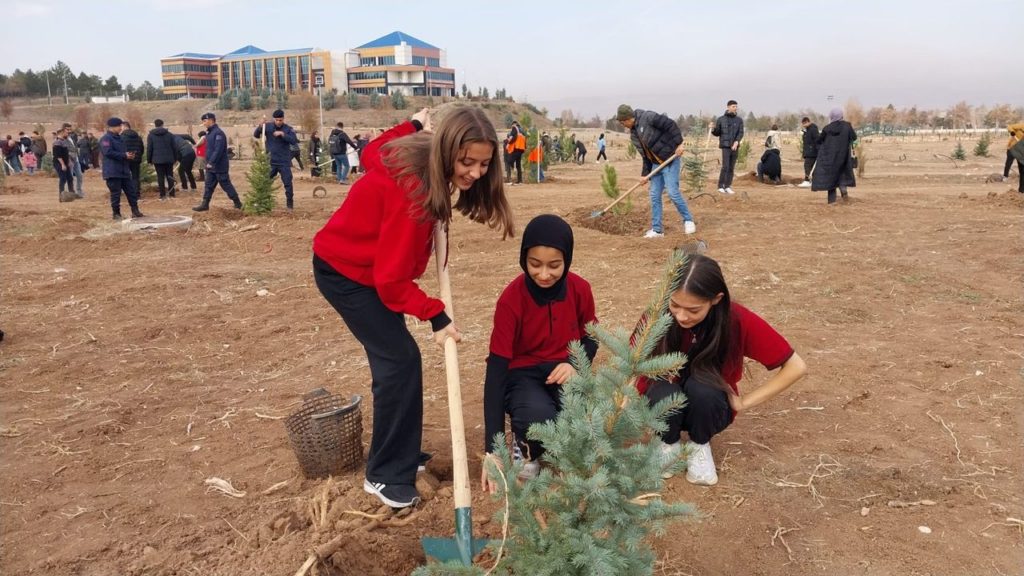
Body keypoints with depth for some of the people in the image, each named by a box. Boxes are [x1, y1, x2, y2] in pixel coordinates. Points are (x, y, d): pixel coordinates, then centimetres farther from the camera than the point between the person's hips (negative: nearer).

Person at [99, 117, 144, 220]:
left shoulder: (119, 138, 20)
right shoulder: (106, 138, -9)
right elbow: (108, 152, -21)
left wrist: (129, 155, 4)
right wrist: (124, 155, -20)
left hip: (124, 170, 8)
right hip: (113, 172, -8)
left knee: (131, 191, 6)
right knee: (115, 193, -3)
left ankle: (135, 211, 11)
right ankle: (116, 213, 5)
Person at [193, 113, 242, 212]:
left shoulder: (218, 133, -17)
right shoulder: (209, 133, 14)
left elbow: (218, 150, -25)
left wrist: (211, 162, -27)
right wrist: (208, 162, 16)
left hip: (220, 166, -9)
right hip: (211, 166, 9)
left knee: (226, 185, -2)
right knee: (209, 186, 9)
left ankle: (238, 203, 7)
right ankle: (205, 204, 12)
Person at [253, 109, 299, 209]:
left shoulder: (288, 129, -3)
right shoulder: (268, 126, -1)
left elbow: (294, 141, -17)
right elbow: (256, 135, -5)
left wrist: (283, 134, -26)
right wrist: (261, 125, -22)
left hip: (284, 162, -2)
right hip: (270, 161, 2)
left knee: (287, 183, -1)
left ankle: (290, 202, 11)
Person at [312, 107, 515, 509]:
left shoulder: (418, 156, -9)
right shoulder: (414, 191, -35)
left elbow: (371, 154, 14)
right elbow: (392, 278, -29)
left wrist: (414, 127, 17)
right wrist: (435, 316, -27)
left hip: (367, 264, 9)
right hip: (345, 272, -9)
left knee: (394, 358, 13)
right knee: (400, 360, -11)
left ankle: (398, 452, 29)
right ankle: (385, 476, 2)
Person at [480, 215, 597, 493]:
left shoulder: (580, 289, -10)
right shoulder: (511, 300, -22)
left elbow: (590, 337, 9)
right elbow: (497, 368, -23)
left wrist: (575, 364, -18)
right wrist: (493, 449, -29)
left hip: (562, 372, 3)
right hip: (522, 374, -3)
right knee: (539, 420, -37)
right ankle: (525, 448, 1)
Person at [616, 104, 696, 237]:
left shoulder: (648, 117, -15)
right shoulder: (633, 134, 10)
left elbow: (671, 125, -17)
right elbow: (645, 155, 13)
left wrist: (678, 143, -19)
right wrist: (645, 173, 6)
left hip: (670, 160, -8)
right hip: (656, 164, 8)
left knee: (673, 192, -11)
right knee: (654, 196, 6)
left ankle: (688, 220, 8)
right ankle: (657, 229, 13)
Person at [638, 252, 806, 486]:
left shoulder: (738, 320, -25)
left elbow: (795, 366, -17)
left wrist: (744, 401, -17)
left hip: (709, 404, 0)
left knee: (701, 388, -34)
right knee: (664, 393, -34)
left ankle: (699, 445, 0)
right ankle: (669, 444, 1)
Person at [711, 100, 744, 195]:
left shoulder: (739, 120, 8)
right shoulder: (721, 119, 3)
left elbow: (741, 133, -1)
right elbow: (717, 133, 7)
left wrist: (736, 142, -17)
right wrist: (713, 129, -14)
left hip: (735, 147, 3)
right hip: (725, 146, -3)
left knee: (731, 168, 3)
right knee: (725, 167, -13)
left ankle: (728, 186, 9)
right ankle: (721, 186, -6)